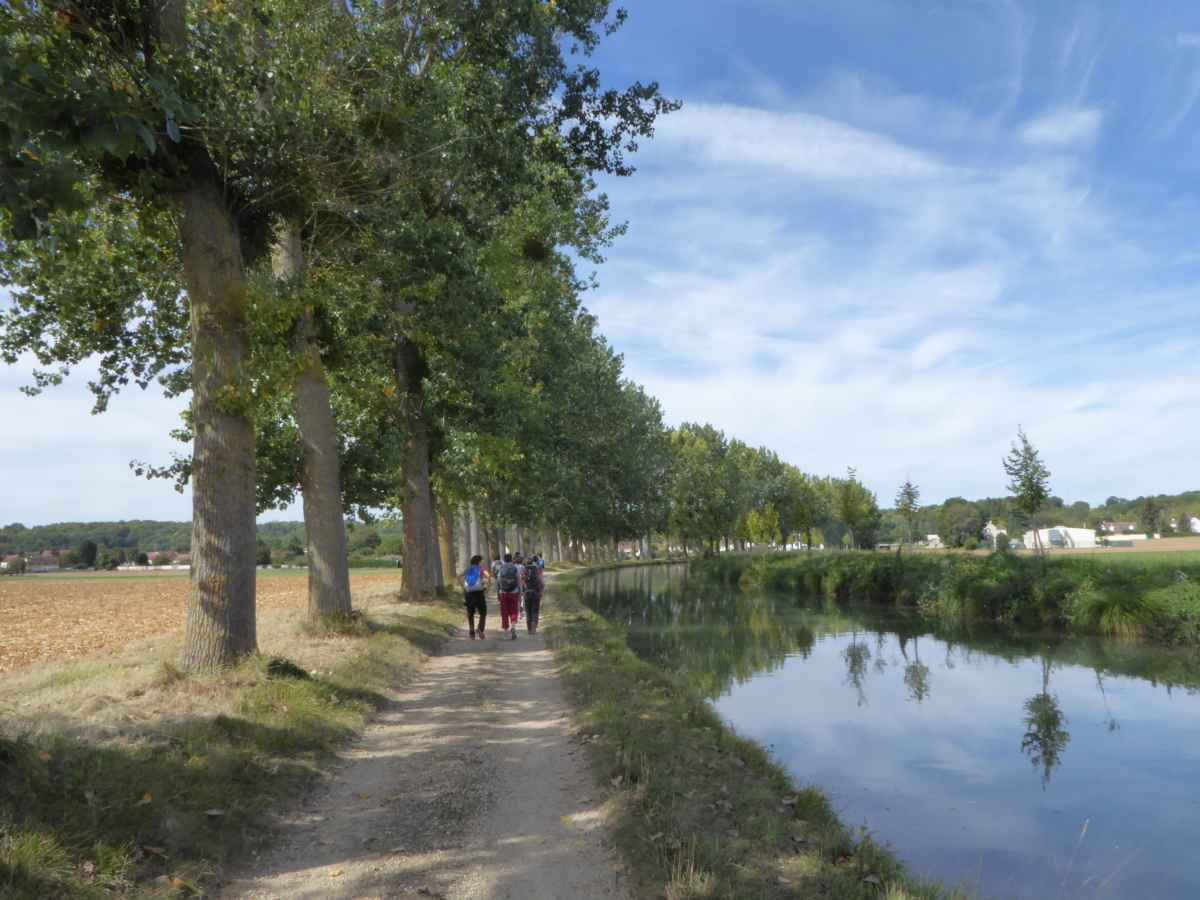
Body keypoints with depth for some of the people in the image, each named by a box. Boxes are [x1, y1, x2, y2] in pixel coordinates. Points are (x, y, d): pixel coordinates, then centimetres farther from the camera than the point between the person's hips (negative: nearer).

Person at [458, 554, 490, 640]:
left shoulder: (468, 569, 13)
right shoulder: (481, 569, 3)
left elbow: (459, 575, 0)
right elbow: (488, 575, -16)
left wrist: (462, 587, 2)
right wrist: (487, 588, -11)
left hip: (469, 593, 3)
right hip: (479, 593, -3)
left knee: (470, 615, 10)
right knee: (483, 613, 8)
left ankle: (472, 635, 6)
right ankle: (480, 628, -16)